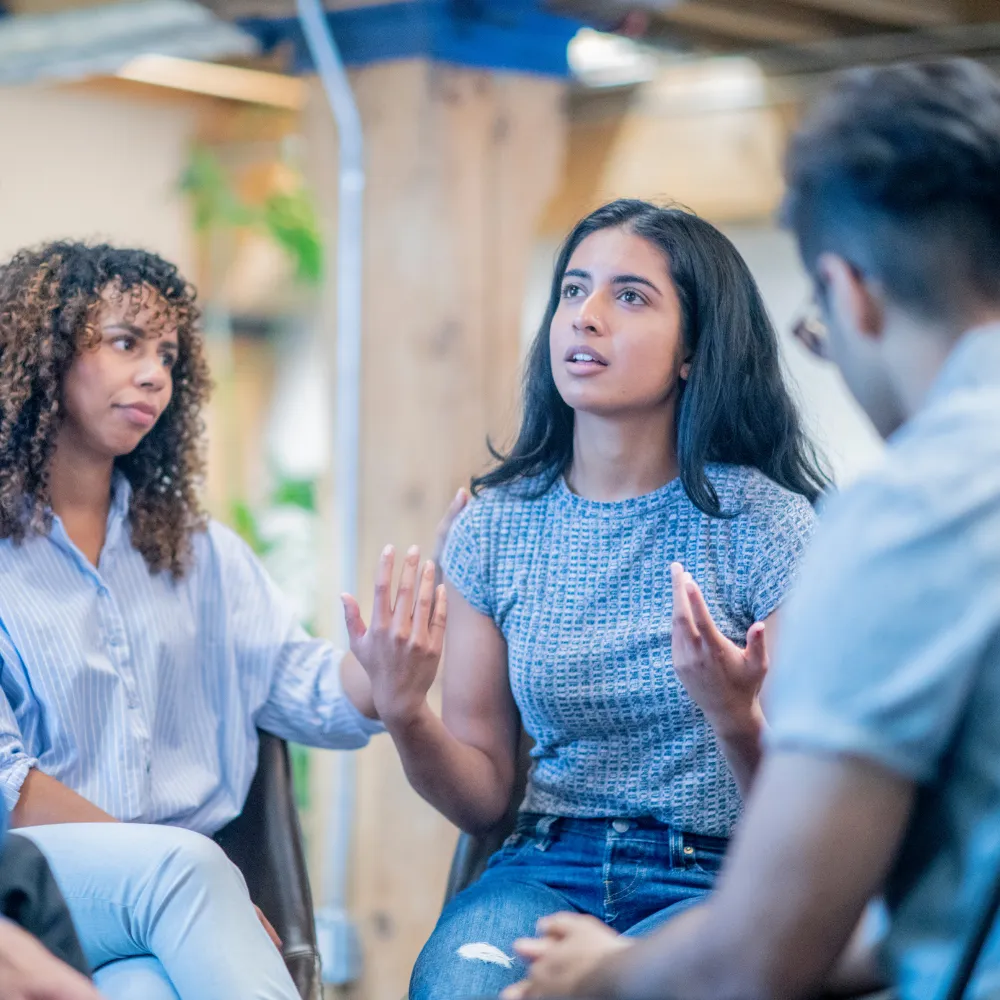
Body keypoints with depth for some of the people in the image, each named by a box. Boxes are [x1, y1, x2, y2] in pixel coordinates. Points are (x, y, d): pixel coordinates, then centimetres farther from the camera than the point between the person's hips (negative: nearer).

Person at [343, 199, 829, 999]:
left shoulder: (769, 528, -4)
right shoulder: (494, 527, 6)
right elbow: (482, 798, 9)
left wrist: (735, 721, -25)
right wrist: (404, 716, -12)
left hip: (711, 877, -2)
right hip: (547, 868, 2)